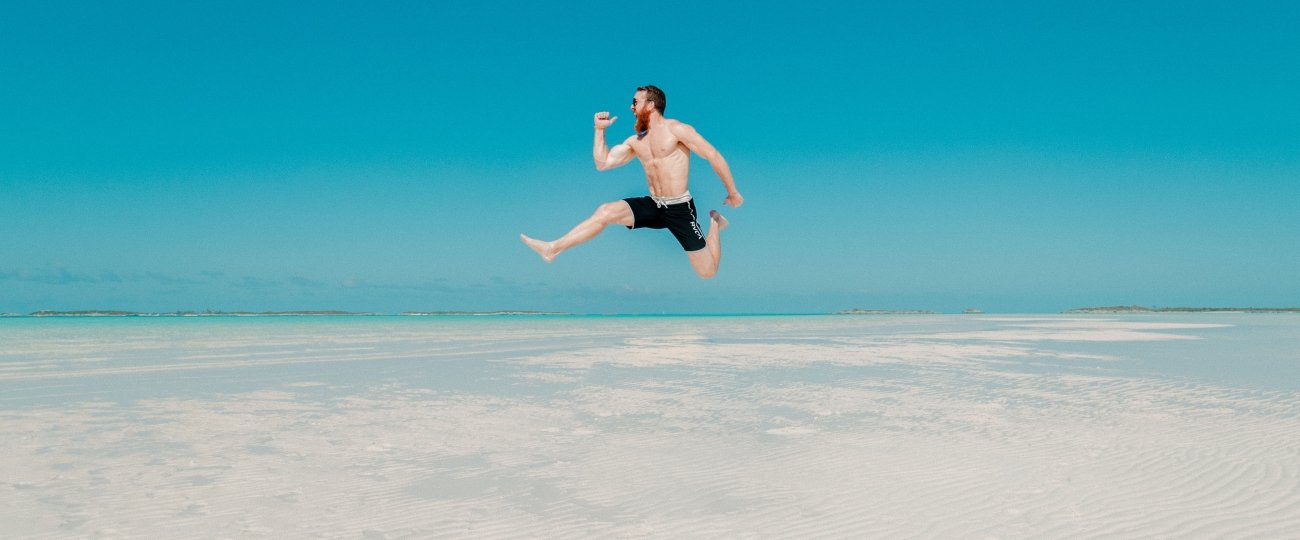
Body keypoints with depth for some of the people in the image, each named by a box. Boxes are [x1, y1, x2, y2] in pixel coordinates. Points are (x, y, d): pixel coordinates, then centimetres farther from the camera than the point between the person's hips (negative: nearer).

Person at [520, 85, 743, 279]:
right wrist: (600, 130, 3)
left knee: (707, 273, -4)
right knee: (606, 211, -17)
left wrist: (733, 192, -8)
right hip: (652, 206, 5)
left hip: (679, 209, -5)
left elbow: (714, 155, -10)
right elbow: (602, 163, 10)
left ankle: (714, 223, 23)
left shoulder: (675, 129, -10)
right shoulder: (635, 141, 11)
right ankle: (553, 248, -14)